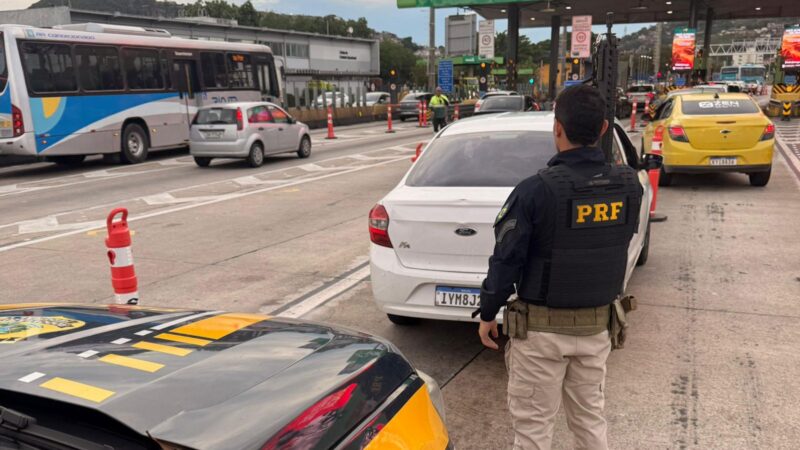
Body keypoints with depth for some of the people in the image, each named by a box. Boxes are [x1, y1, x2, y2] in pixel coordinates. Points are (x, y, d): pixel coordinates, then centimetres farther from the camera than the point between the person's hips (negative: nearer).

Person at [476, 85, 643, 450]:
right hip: (597, 325, 5)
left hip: (541, 327, -5)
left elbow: (506, 259, -15)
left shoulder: (537, 190, -21)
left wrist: (487, 314, -1)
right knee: (590, 416, 22)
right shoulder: (629, 186, -6)